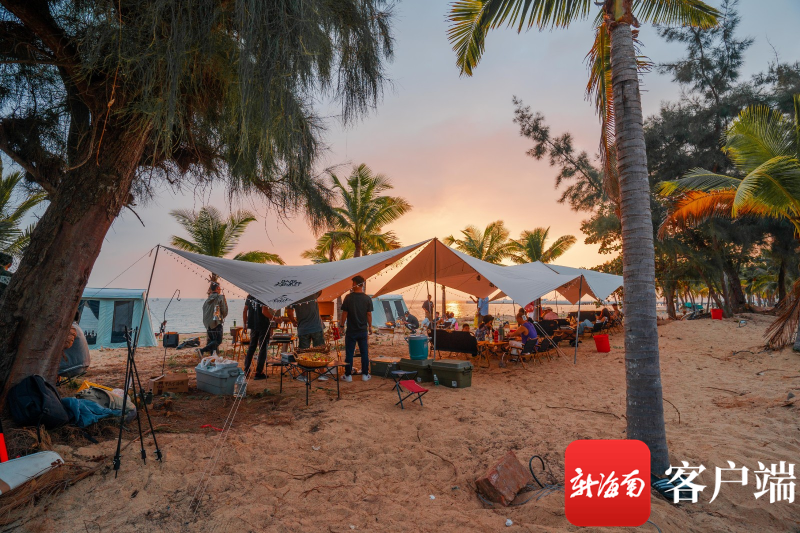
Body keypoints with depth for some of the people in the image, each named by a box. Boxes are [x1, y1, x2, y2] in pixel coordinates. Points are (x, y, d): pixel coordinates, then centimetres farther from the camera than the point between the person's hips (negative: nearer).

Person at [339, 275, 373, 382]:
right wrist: (370, 326, 10)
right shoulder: (367, 299, -5)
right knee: (364, 353, 11)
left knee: (349, 353, 8)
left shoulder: (348, 297, -10)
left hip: (351, 330, -2)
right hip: (363, 330, 2)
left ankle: (348, 375, 14)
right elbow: (369, 314, -2)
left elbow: (344, 313, -7)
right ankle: (365, 375, 17)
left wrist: (342, 325, 5)